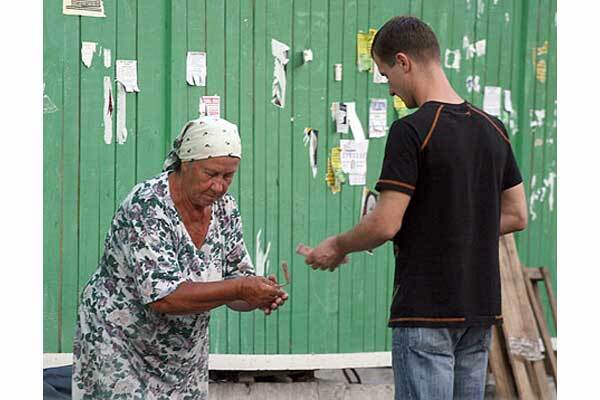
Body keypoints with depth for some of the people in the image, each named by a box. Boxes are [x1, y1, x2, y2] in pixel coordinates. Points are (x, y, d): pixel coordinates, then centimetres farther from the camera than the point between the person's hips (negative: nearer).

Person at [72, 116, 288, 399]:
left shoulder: (224, 208, -3)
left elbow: (236, 277, 4)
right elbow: (162, 297, -31)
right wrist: (240, 289, -34)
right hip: (120, 351, -6)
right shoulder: (146, 206, -24)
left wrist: (260, 296, -19)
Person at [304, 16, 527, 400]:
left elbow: (385, 225, -16)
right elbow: (517, 216, 13)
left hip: (427, 311, -7)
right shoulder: (493, 129, 9)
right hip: (481, 308, 7)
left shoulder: (411, 131, -14)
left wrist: (337, 247, 1)